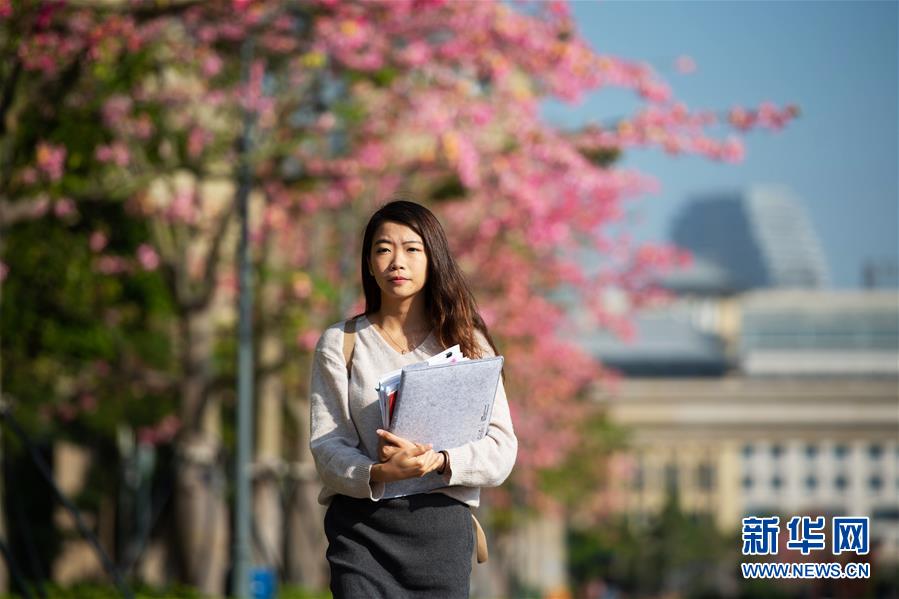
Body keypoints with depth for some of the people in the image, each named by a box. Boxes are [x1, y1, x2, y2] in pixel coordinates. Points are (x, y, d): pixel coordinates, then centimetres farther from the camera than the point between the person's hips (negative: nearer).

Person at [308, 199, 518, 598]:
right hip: (361, 526, -1)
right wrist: (377, 473, -22)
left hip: (442, 527, 1)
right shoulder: (339, 344, 8)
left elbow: (501, 449, 0)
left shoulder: (467, 343, 8)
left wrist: (438, 460, -19)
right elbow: (326, 445, -1)